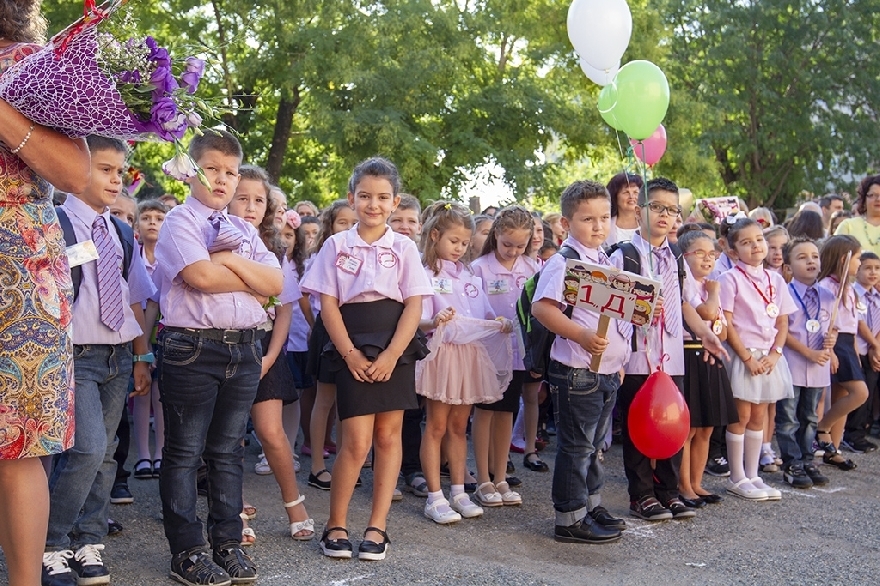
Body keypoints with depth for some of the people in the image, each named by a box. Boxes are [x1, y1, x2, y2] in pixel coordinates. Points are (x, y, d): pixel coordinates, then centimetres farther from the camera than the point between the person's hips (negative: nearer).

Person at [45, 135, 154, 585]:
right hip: (75, 357, -6)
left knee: (104, 454, 9)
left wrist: (141, 357, 14)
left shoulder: (122, 234, 13)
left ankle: (86, 545, 20)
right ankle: (50, 547, 1)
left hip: (118, 357, 7)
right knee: (88, 450, -16)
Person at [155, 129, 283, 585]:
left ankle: (228, 545, 21)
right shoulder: (180, 221, -2)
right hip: (192, 346, -6)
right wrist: (251, 283, -4)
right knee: (185, 452, 2)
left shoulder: (243, 231, 16)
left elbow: (276, 282, 3)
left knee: (228, 451, 12)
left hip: (243, 347, 6)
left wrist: (231, 260, -10)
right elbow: (200, 275, -19)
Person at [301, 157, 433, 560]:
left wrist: (391, 355, -12)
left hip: (395, 349, 1)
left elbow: (414, 307, -1)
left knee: (388, 436, 4)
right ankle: (336, 524, 10)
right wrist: (349, 353, -9)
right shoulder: (336, 245, 5)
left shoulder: (403, 248, 5)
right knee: (357, 442, -7)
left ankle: (377, 527, 13)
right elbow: (328, 304, 0)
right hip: (353, 350, -1)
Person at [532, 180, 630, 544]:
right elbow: (541, 308, -23)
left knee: (594, 444, 19)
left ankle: (591, 506, 32)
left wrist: (619, 359, 19)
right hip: (578, 372, -8)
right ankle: (570, 519, 8)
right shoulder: (563, 263, -13)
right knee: (576, 446, -1)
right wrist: (582, 336, -30)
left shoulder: (607, 262, 14)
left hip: (608, 371, 9)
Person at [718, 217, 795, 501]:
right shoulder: (731, 278, -8)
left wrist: (774, 354, -5)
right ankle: (737, 478, 9)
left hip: (768, 356, 5)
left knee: (759, 416, 10)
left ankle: (752, 475, 19)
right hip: (742, 355, -5)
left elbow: (783, 322, 9)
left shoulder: (776, 280, 9)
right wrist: (747, 357, -14)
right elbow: (726, 323, -12)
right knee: (741, 416, 0)